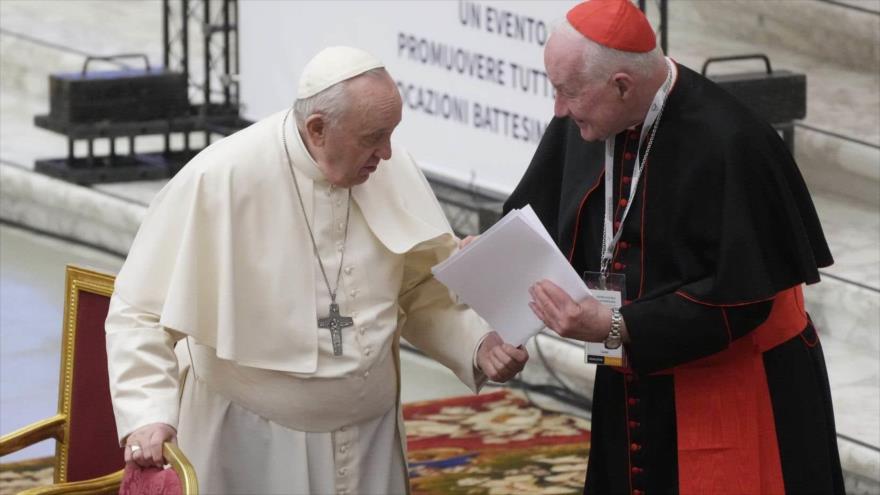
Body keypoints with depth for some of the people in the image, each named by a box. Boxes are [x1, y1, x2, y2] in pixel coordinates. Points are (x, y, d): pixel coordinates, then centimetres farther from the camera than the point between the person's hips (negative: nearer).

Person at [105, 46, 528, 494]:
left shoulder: (393, 170, -6)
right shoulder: (220, 180, -19)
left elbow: (423, 290, 8)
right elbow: (140, 312, -14)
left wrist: (477, 345, -10)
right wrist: (147, 415, -28)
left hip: (370, 437, 4)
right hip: (254, 443, -4)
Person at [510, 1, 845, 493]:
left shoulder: (726, 146, -25)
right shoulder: (586, 120, -5)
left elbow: (738, 296, -23)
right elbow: (540, 216, 8)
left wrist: (615, 327, -27)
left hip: (734, 395, -6)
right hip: (635, 393, 6)